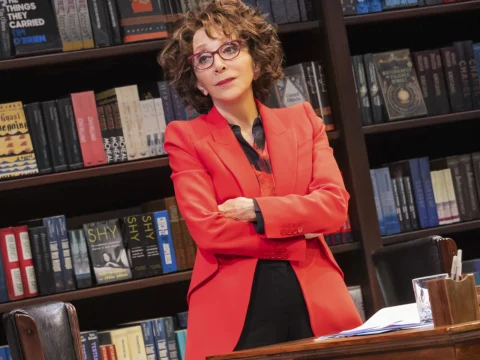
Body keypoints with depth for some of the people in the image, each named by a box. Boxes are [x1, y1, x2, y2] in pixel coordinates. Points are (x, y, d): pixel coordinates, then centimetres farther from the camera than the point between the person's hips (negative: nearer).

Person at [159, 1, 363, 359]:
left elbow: (335, 204, 0)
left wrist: (258, 211, -11)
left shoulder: (302, 120, 13)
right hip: (235, 312, -2)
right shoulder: (185, 137, 4)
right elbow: (207, 229, -9)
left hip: (316, 302, 3)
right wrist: (298, 228, -5)